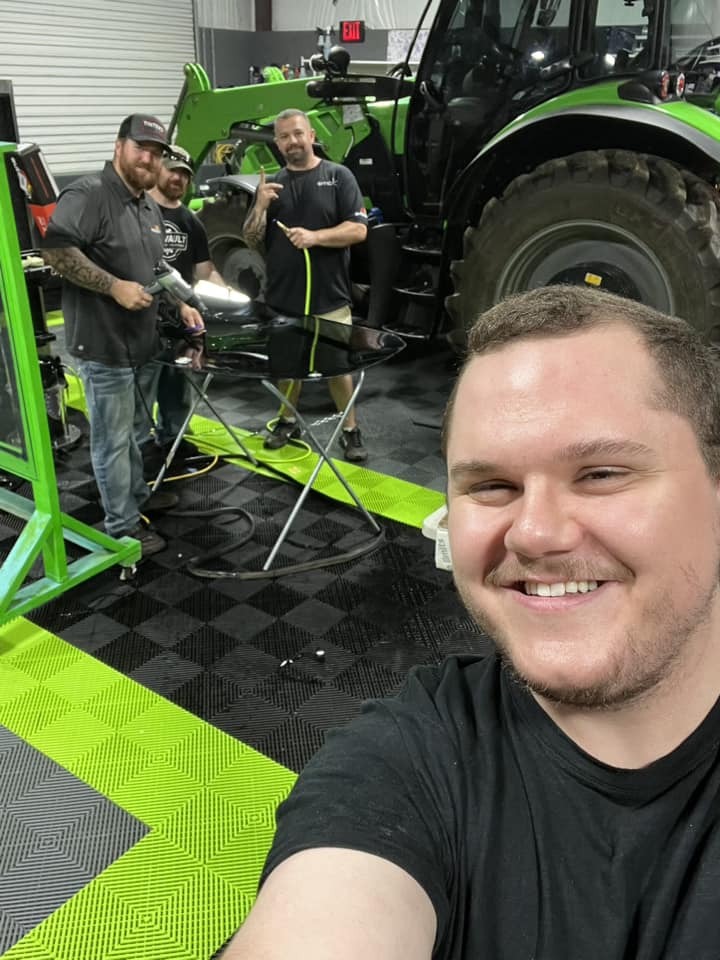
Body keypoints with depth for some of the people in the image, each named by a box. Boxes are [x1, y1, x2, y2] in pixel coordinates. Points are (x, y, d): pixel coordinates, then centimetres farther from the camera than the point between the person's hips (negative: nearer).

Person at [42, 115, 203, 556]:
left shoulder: (150, 206, 15)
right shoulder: (87, 194, -15)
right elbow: (55, 248, -26)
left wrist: (180, 305, 14)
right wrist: (114, 286, -26)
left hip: (145, 342, 9)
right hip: (105, 345, -9)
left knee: (132, 430, 23)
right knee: (113, 438, 1)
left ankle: (138, 495, 41)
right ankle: (123, 525, 12)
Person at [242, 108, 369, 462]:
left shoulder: (338, 176, 0)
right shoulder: (271, 184, 9)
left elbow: (358, 230, -9)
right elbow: (251, 242, 7)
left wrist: (315, 236, -22)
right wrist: (260, 206, -11)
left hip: (329, 299, -3)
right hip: (282, 299, 4)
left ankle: (350, 430, 15)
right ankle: (287, 421, 31)